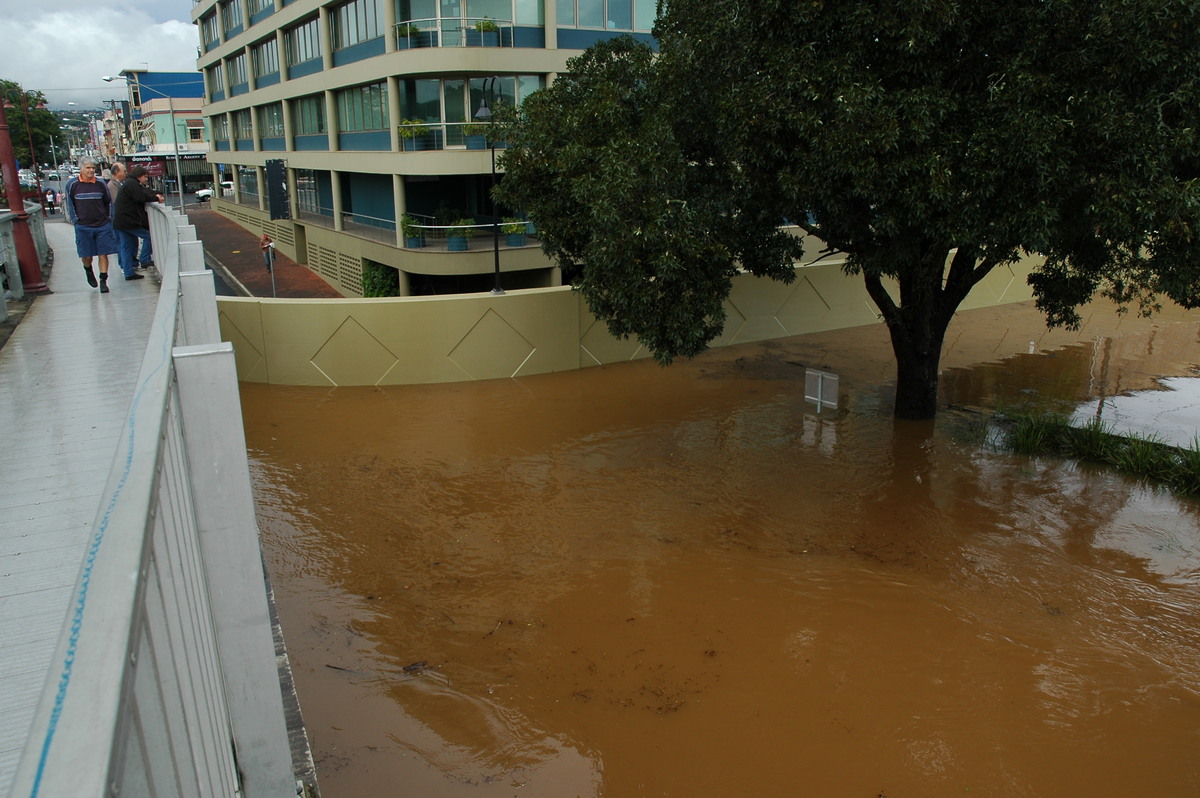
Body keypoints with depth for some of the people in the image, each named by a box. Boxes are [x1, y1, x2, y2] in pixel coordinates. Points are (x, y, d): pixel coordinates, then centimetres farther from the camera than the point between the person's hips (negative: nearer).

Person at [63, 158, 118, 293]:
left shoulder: (101, 184, 3)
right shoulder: (72, 184, -2)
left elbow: (109, 203, 15)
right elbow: (68, 203, 6)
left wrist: (108, 218, 8)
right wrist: (75, 220, 1)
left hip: (103, 226, 1)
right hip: (83, 227, -1)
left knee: (103, 254, -2)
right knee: (86, 255, 7)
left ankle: (103, 281, 4)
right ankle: (88, 272, 38)